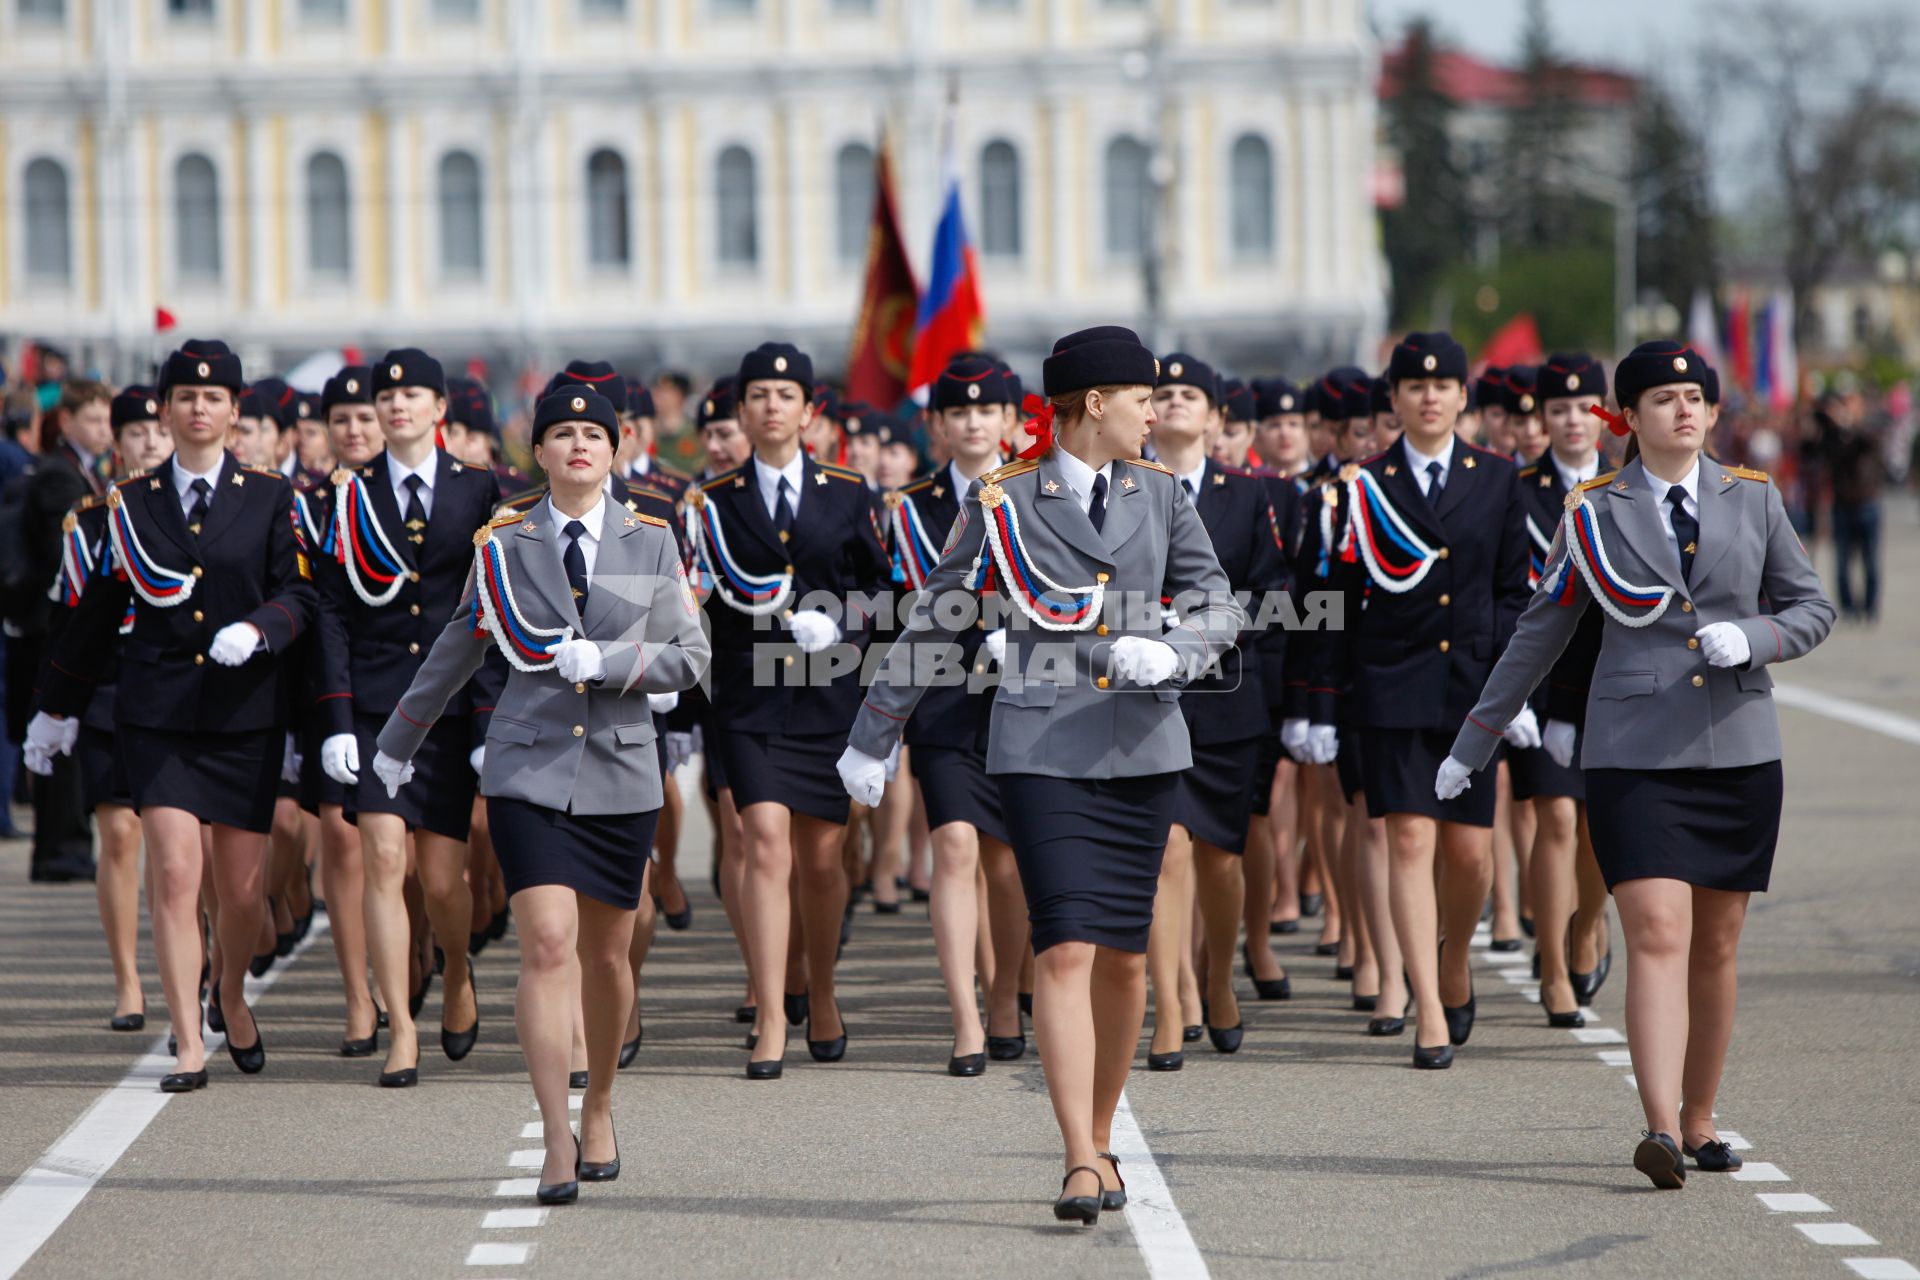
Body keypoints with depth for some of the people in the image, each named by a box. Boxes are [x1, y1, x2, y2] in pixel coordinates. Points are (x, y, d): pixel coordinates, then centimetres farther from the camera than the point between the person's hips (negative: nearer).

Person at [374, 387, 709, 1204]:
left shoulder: (652, 543, 5)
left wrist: (606, 663, -13)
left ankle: (599, 1106, 34)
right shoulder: (504, 546, 4)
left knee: (606, 956, 10)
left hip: (620, 773, 2)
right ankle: (558, 1144, -17)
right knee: (547, 948, -14)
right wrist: (397, 742, 23)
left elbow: (690, 656, 3)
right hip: (529, 770, -2)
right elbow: (456, 652, 15)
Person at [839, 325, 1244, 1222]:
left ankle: (1100, 1138, 25)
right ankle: (1081, 1166, -16)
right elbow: (934, 624, 6)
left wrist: (1168, 653, -16)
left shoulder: (1160, 495, 9)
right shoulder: (1003, 500, -1)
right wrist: (872, 737, 10)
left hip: (1141, 745, 4)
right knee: (1064, 948, -13)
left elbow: (1220, 609, 6)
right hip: (1040, 748, -4)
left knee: (1123, 956, 8)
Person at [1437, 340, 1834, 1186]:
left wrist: (1750, 638, -11)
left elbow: (1813, 608, 11)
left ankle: (1699, 1122, 23)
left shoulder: (1752, 498, 7)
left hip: (1738, 751, 3)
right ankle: (1661, 1132, -24)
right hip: (1634, 756, -3)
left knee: (1715, 949, 9)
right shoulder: (1594, 512, 2)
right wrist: (1471, 745, 9)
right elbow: (1539, 633, 8)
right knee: (1658, 937, -15)